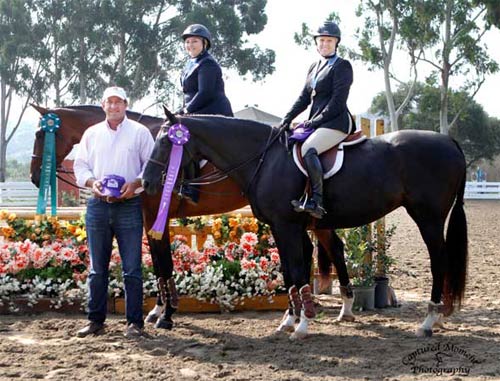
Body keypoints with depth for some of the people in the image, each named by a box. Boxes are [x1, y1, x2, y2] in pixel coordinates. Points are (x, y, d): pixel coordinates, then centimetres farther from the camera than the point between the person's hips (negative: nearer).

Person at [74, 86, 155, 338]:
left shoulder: (140, 132, 2)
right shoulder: (92, 133, 11)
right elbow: (80, 166, 11)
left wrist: (136, 183, -16)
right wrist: (92, 182, -9)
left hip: (129, 205, -3)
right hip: (98, 205, 3)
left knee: (132, 269, -2)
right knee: (97, 268, 9)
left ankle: (135, 322, 5)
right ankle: (96, 320, 18)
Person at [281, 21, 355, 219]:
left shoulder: (342, 66, -3)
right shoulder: (314, 67, 21)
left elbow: (338, 100, -12)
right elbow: (304, 97, 17)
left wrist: (316, 121, -15)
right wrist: (287, 119, 4)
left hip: (336, 122, -9)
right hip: (317, 124, 9)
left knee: (308, 148, -31)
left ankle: (316, 201, -35)